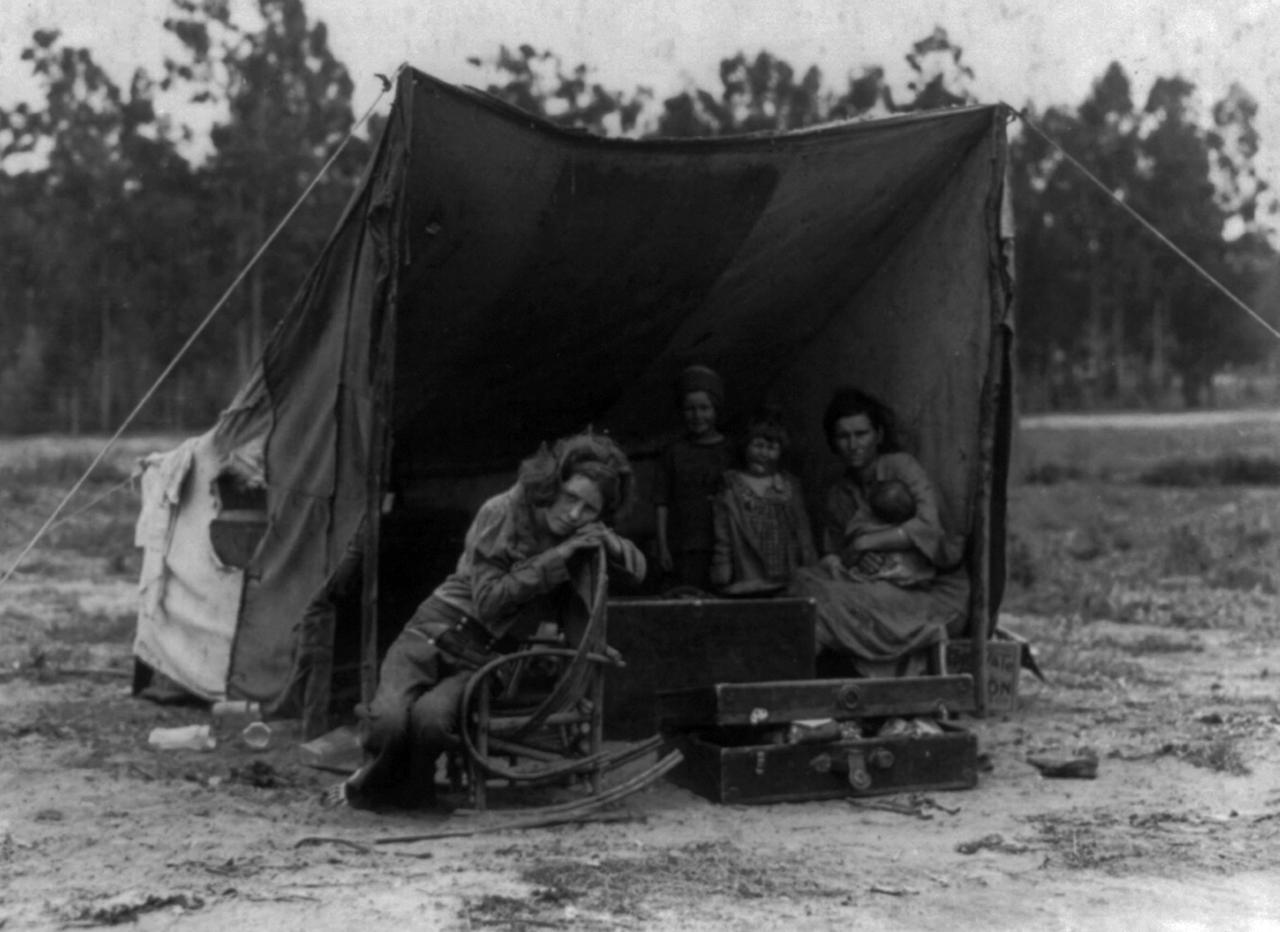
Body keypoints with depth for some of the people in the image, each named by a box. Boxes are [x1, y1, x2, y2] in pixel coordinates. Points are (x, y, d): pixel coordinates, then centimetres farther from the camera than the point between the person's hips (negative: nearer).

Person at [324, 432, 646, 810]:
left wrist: (609, 542, -9)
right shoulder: (502, 512, -11)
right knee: (389, 719, -29)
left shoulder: (582, 534, 4)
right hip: (438, 631, -2)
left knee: (431, 717, -31)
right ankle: (373, 777, 5)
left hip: (486, 657, 2)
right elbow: (489, 600, -14)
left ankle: (407, 790, 0)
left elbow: (638, 568, 14)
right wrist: (556, 558, -19)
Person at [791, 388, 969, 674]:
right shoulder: (838, 494, 16)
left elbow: (928, 526, -15)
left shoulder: (900, 466, -2)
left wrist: (864, 543, -14)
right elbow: (833, 552, 14)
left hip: (935, 594, -5)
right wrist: (834, 564, -11)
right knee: (807, 581, -21)